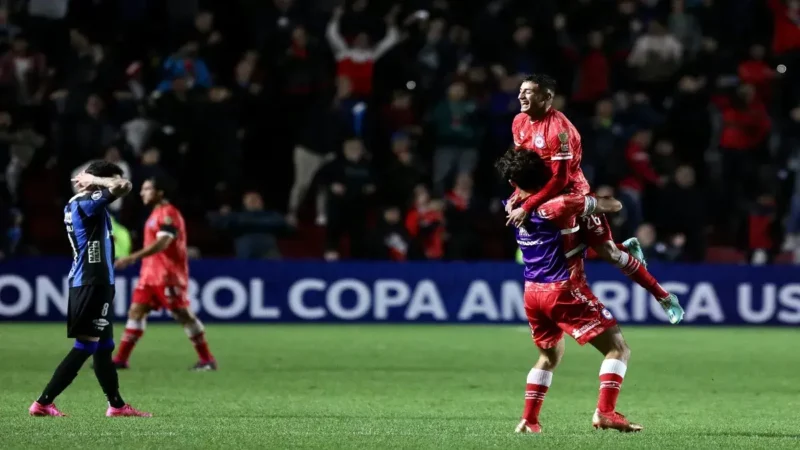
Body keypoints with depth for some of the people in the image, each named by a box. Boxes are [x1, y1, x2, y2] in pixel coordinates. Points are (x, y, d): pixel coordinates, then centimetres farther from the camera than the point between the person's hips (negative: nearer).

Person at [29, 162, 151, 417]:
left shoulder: (75, 204, 13)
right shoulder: (86, 203, -15)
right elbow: (123, 186, -26)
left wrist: (91, 180, 17)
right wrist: (94, 181, -12)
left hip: (91, 283, 10)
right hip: (92, 284, -10)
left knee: (104, 347, 15)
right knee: (84, 348, -9)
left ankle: (116, 405, 23)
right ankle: (43, 403, -11)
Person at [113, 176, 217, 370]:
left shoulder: (168, 213, -14)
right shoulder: (156, 213, 16)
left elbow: (162, 243, -26)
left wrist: (134, 257, -33)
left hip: (168, 275, -10)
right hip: (150, 274, 10)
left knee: (182, 314, -7)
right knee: (136, 311, 3)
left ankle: (207, 360, 0)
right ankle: (121, 359, 3)